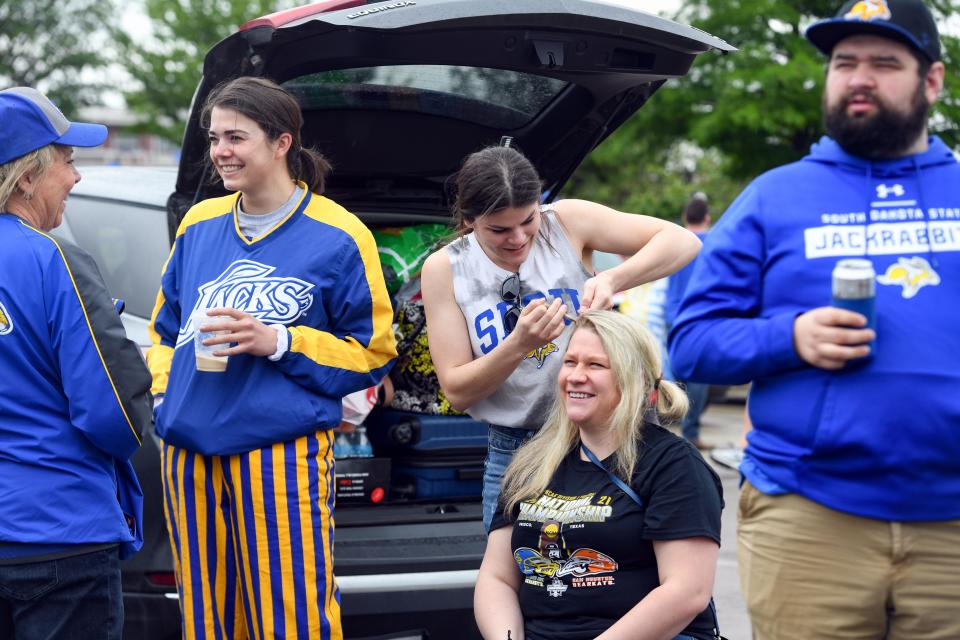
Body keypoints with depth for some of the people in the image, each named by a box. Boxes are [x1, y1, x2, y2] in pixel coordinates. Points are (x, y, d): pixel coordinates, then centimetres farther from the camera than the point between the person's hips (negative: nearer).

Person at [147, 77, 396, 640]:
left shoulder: (337, 235, -1)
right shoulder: (199, 225, 14)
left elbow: (373, 351, 0)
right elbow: (166, 329, 25)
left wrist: (279, 343, -11)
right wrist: (163, 396, 8)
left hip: (283, 453, -5)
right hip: (191, 452, 5)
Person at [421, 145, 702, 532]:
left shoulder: (567, 222, -6)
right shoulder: (444, 269, -3)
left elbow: (683, 242, -10)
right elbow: (456, 391, -6)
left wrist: (612, 280, -26)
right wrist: (519, 344, -23)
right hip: (513, 453, 1)